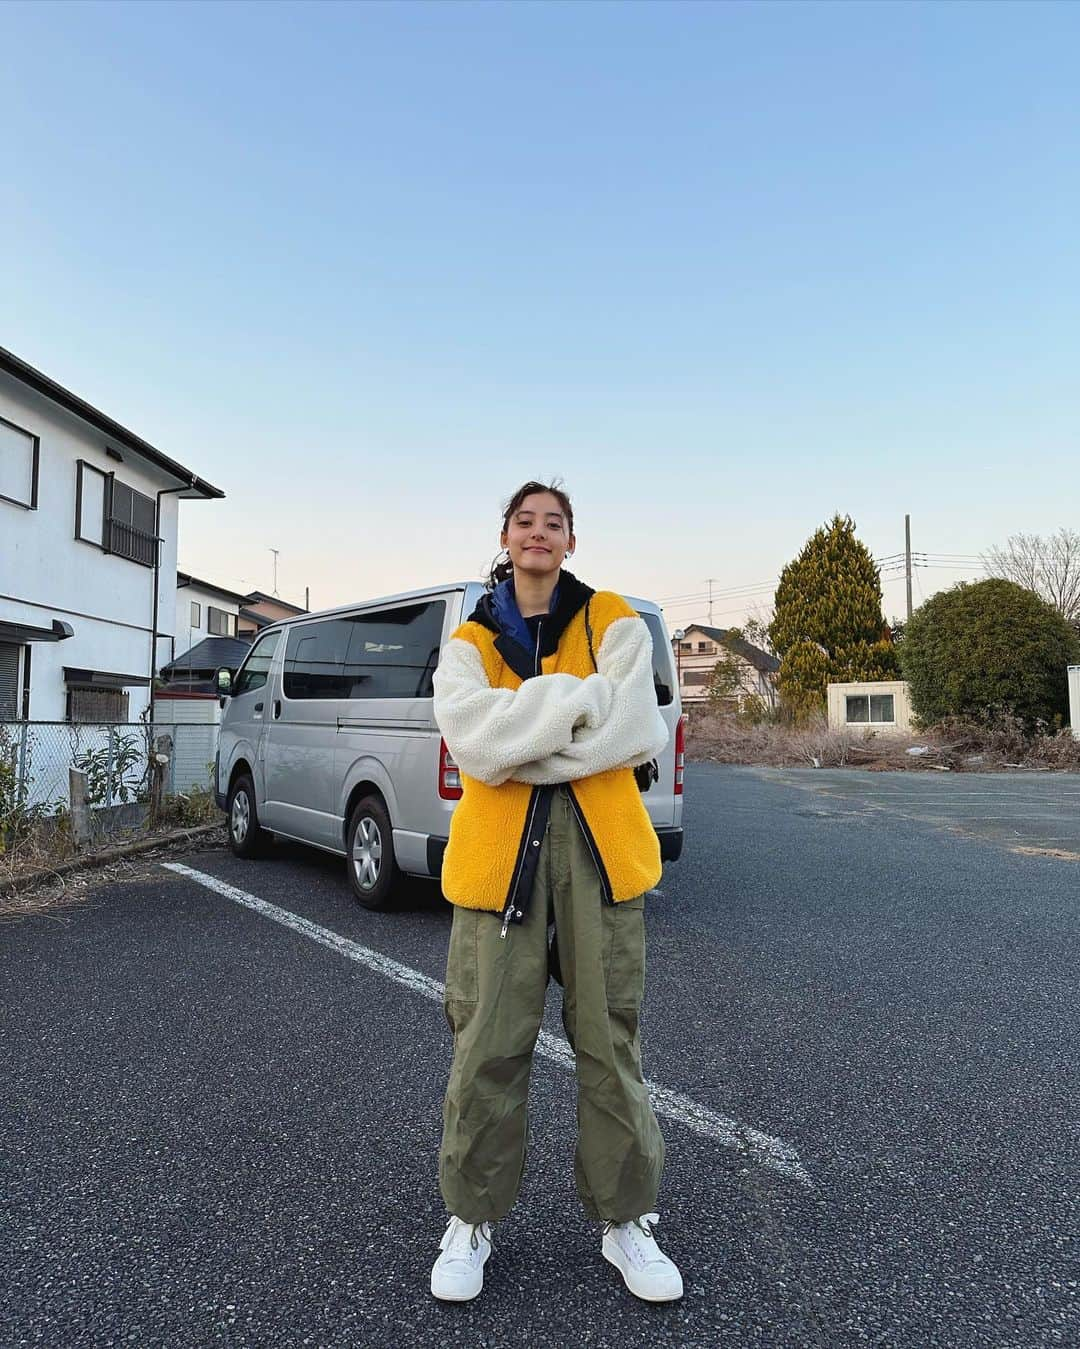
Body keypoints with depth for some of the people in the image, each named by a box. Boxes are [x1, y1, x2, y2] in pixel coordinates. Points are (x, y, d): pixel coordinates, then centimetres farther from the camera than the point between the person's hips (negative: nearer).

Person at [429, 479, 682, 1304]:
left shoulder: (613, 621, 6)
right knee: (488, 1042, 5)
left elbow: (637, 732, -9)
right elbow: (473, 741, -11)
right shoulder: (469, 644, 8)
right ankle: (471, 1220, 27)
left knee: (610, 1037, 8)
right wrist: (583, 694, -14)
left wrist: (518, 748, -10)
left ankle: (627, 1220, 28)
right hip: (499, 850, 1)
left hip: (601, 844, 0)